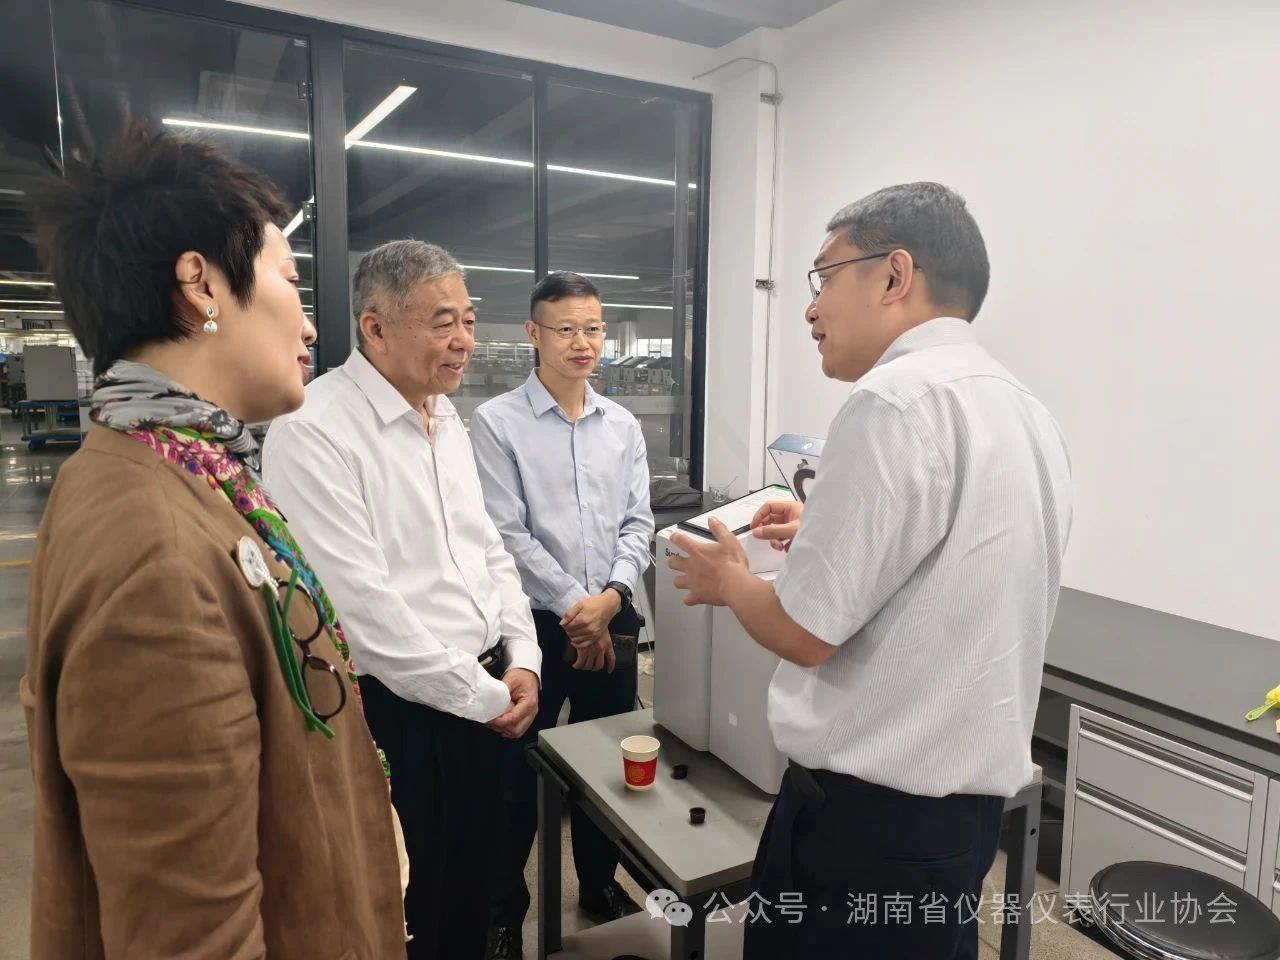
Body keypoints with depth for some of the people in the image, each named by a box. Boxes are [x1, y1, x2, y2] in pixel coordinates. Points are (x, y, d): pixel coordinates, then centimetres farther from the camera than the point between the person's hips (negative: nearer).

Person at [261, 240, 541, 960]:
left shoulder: (447, 418, 7)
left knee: (472, 899, 24)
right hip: (393, 714, -7)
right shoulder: (313, 431, -19)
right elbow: (365, 608, -23)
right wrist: (486, 695, -15)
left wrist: (521, 661, -1)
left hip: (480, 699, 7)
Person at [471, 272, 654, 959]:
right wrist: (574, 606, -14)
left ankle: (600, 883, 40)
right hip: (535, 624, -4)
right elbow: (507, 535, -13)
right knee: (517, 774, 9)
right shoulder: (497, 422, -7)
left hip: (613, 621, 4)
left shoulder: (623, 426, 7)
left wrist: (610, 597, -11)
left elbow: (637, 523, 4)